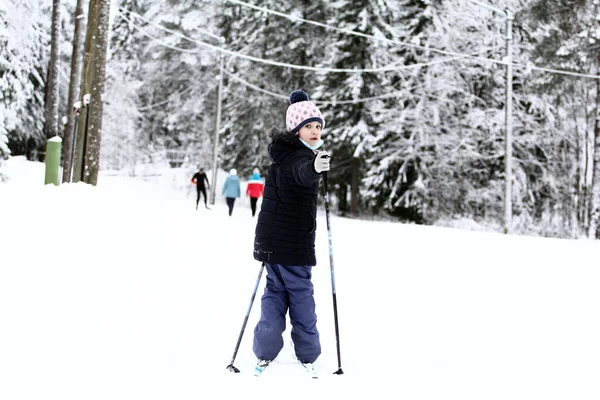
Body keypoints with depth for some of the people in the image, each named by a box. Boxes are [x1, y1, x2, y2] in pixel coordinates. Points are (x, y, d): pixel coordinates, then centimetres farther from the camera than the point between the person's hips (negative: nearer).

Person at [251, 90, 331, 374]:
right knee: (301, 293, 2)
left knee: (275, 289, 14)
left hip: (271, 240, 9)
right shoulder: (298, 156, -21)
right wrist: (315, 167, -67)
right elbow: (302, 173, -47)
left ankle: (265, 351, 12)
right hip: (293, 242, -9)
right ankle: (307, 353, 11)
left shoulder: (286, 151, 9)